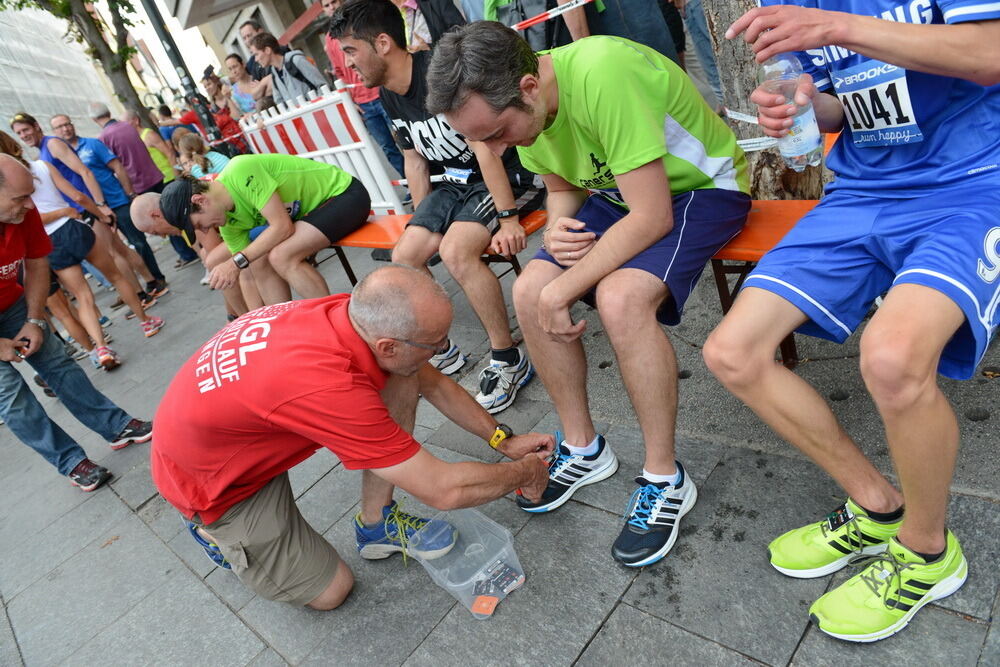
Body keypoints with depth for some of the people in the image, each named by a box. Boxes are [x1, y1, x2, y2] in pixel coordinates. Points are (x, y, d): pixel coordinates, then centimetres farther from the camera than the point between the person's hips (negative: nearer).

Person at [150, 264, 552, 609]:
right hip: (210, 480, -6)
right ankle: (217, 533, 21)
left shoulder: (359, 314, -20)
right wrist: (525, 473, -17)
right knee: (330, 590, 3)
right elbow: (442, 490, -34)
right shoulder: (327, 387, -42)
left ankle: (377, 525, 3)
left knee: (400, 379, -12)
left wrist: (502, 440, 0)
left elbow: (433, 383, -1)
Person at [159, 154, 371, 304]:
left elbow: (282, 226, -28)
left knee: (281, 257, -25)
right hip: (314, 207, 9)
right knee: (259, 262, -2)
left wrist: (237, 262, -27)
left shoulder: (240, 172, -25)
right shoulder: (228, 222, 2)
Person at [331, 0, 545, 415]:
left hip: (508, 175, -8)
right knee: (404, 257, -5)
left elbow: (485, 146, -25)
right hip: (457, 182, 9)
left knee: (455, 250, -31)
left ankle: (509, 360, -17)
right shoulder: (389, 96, 6)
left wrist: (507, 218, -27)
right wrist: (423, 223, 13)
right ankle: (440, 349, 12)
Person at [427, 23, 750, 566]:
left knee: (620, 297, -33)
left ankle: (666, 480, -12)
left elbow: (652, 217, -32)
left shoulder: (601, 75, -33)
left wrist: (562, 290, -26)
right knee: (528, 292, -9)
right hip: (615, 193, 8)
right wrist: (558, 228, -15)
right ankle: (584, 449, 9)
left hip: (703, 186, -7)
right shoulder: (517, 109, -8)